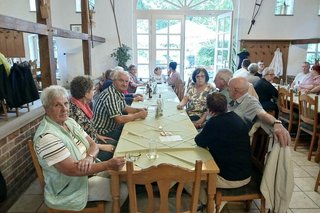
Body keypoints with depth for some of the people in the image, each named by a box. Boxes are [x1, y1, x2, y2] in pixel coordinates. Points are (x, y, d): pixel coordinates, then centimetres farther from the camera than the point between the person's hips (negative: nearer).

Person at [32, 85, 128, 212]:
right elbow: (71, 169, -29)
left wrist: (89, 157, -24)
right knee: (122, 191, -10)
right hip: (69, 188, -8)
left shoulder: (69, 121, 1)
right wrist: (108, 165, -32)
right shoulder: (46, 137, -26)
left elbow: (93, 145, -1)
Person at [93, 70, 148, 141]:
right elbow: (119, 119, -31)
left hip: (113, 126, 9)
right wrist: (139, 115, -19)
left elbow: (124, 108, 18)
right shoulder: (110, 95, -27)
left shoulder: (120, 92, 3)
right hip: (104, 132, -9)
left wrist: (139, 109, 1)